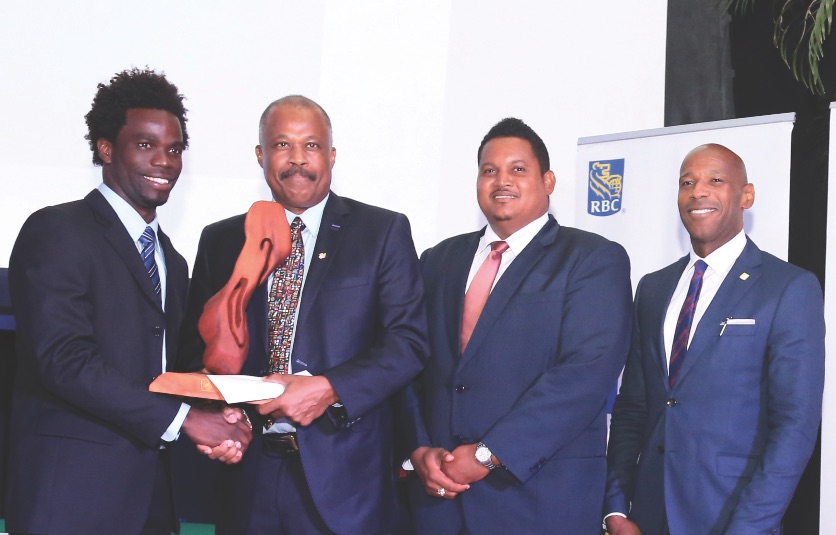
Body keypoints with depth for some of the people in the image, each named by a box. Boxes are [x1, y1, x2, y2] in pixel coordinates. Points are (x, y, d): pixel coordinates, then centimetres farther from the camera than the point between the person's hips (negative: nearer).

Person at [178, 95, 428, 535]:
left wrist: (329, 389, -18)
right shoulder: (220, 241, 11)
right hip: (247, 474, 3)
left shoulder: (383, 232, 2)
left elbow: (409, 341, -5)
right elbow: (196, 347, 13)